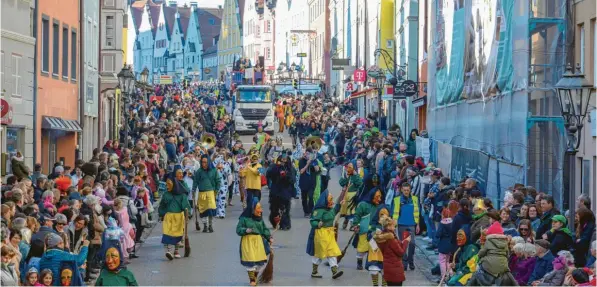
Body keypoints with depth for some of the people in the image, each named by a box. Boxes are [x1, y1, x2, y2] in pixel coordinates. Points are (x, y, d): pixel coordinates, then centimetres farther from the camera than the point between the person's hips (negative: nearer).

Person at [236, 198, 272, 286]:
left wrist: (269, 237, 0)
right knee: (250, 260, -6)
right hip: (248, 241, -5)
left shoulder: (260, 218, 7)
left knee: (260, 260, 8)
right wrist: (246, 230, -27)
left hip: (259, 240, 5)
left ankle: (255, 276, 31)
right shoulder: (244, 218, -9)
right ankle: (252, 279, 9)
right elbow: (238, 229, -9)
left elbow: (264, 229, 13)